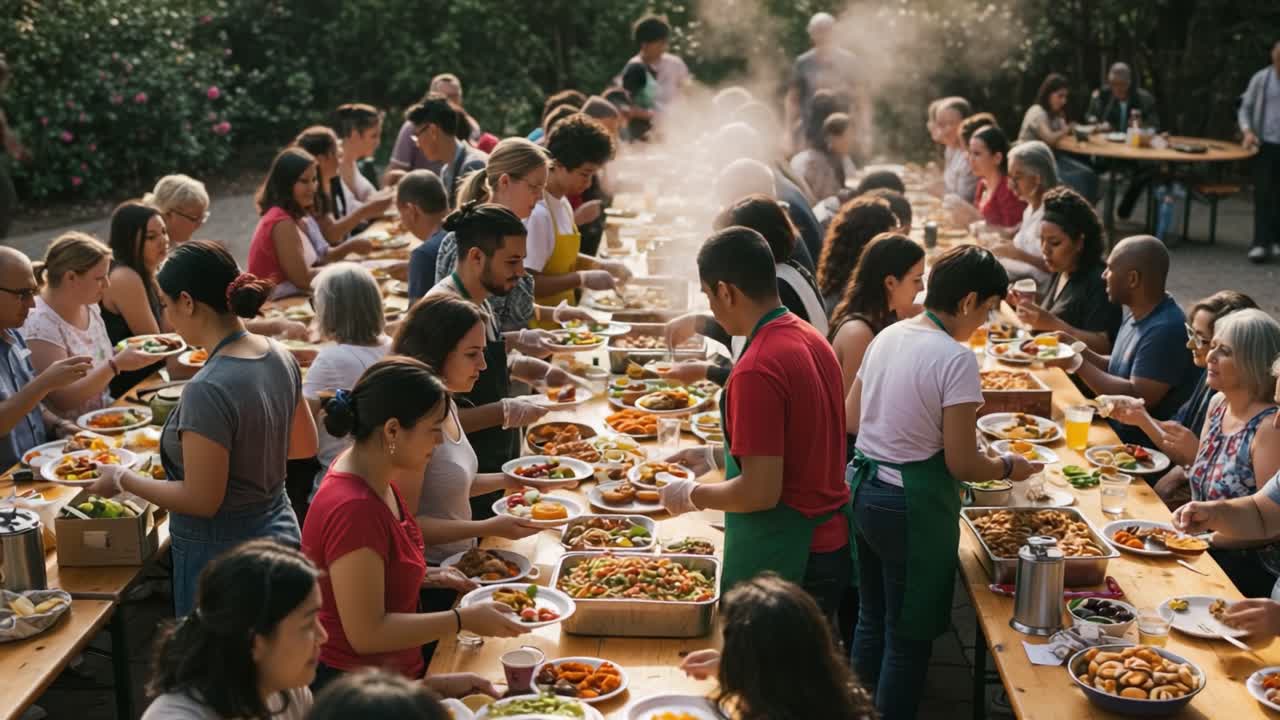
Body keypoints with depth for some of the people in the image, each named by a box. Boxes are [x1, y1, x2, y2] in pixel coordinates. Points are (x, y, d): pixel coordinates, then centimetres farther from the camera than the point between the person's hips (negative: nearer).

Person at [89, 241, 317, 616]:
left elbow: (201, 501, -21)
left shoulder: (208, 390, -25)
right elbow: (305, 445, 12)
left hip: (222, 556, -8)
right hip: (279, 533, 8)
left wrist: (123, 479, -8)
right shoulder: (280, 356, -1)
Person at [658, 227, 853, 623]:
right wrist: (716, 459, 20)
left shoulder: (757, 370, -23)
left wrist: (693, 495, -7)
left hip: (780, 561, -9)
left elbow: (761, 492, -23)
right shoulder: (812, 339, 5)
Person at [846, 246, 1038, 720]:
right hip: (912, 504, -8)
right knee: (909, 636, 8)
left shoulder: (887, 336, 3)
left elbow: (852, 419, 13)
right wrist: (1008, 467, 1)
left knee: (871, 620, 22)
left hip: (863, 488, 8)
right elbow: (962, 465, -17)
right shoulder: (956, 359, -19)